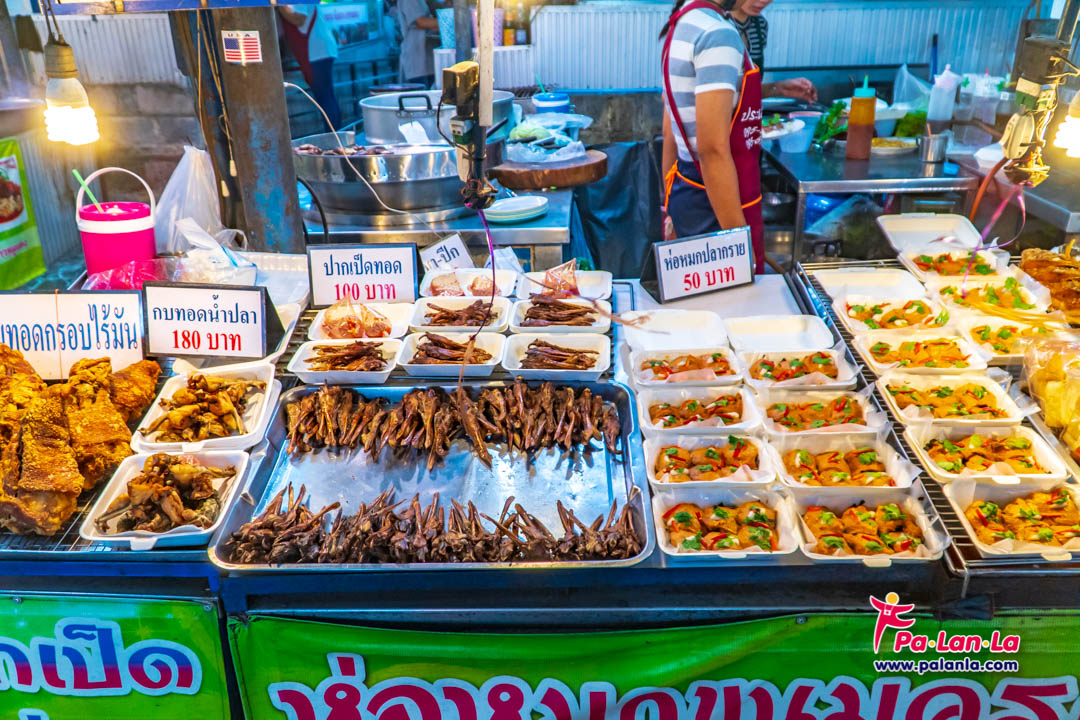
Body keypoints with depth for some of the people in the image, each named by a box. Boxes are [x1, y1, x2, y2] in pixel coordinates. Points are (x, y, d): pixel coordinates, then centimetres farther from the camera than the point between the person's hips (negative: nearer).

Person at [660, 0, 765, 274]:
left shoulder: (681, 26, 11)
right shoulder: (718, 33, -18)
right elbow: (713, 150, -25)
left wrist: (673, 207, 23)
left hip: (685, 196, 9)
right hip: (719, 204, -9)